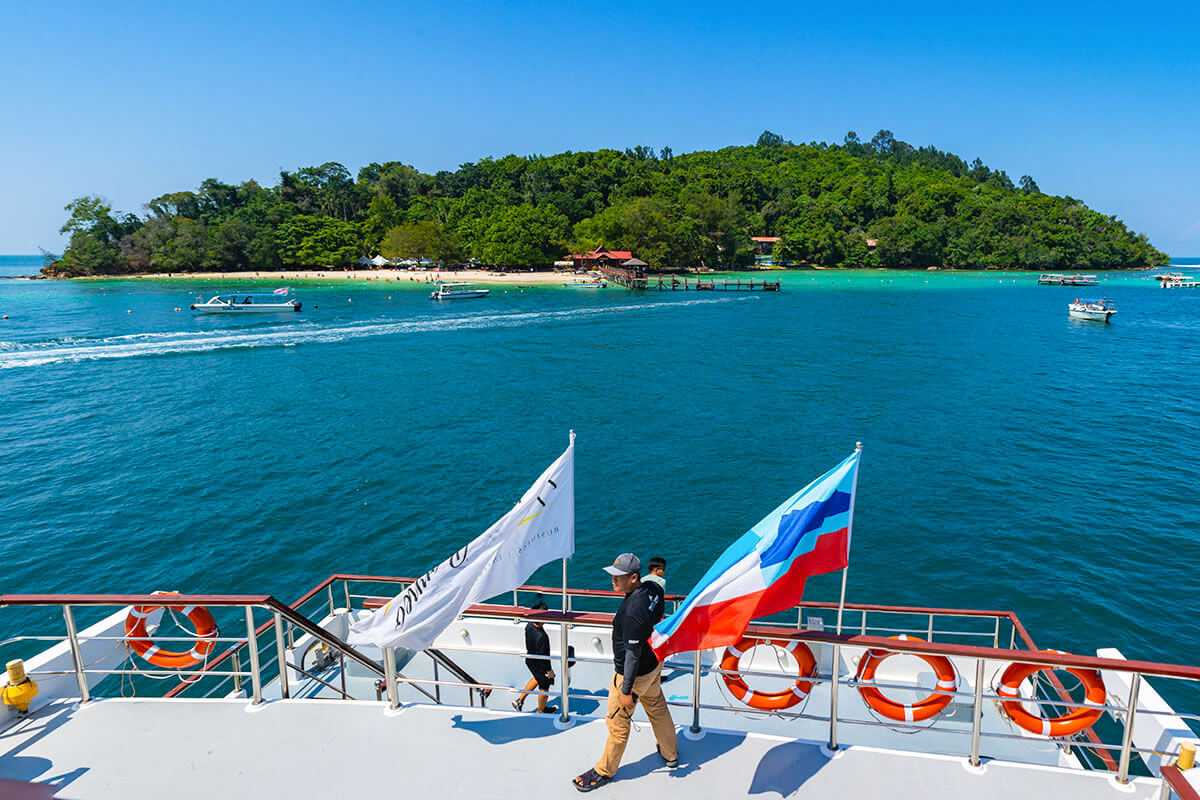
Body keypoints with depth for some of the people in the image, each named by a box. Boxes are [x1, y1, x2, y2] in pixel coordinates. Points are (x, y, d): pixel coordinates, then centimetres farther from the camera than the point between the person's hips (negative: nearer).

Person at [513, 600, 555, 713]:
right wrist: (549, 670, -15)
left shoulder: (529, 625, -17)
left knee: (537, 678, 35)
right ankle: (541, 711, 45)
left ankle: (519, 700, 40)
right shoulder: (541, 636, -41)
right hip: (539, 665, -7)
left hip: (529, 660, 7)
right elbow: (542, 656, -30)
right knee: (544, 687, 20)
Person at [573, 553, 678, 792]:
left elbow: (633, 654, -29)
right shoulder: (653, 588, -10)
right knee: (657, 708, 29)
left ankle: (605, 771, 33)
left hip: (634, 674, -8)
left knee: (617, 723, 12)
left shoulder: (632, 613, -36)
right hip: (654, 663, 8)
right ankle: (670, 753, 50)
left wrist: (626, 691, -19)